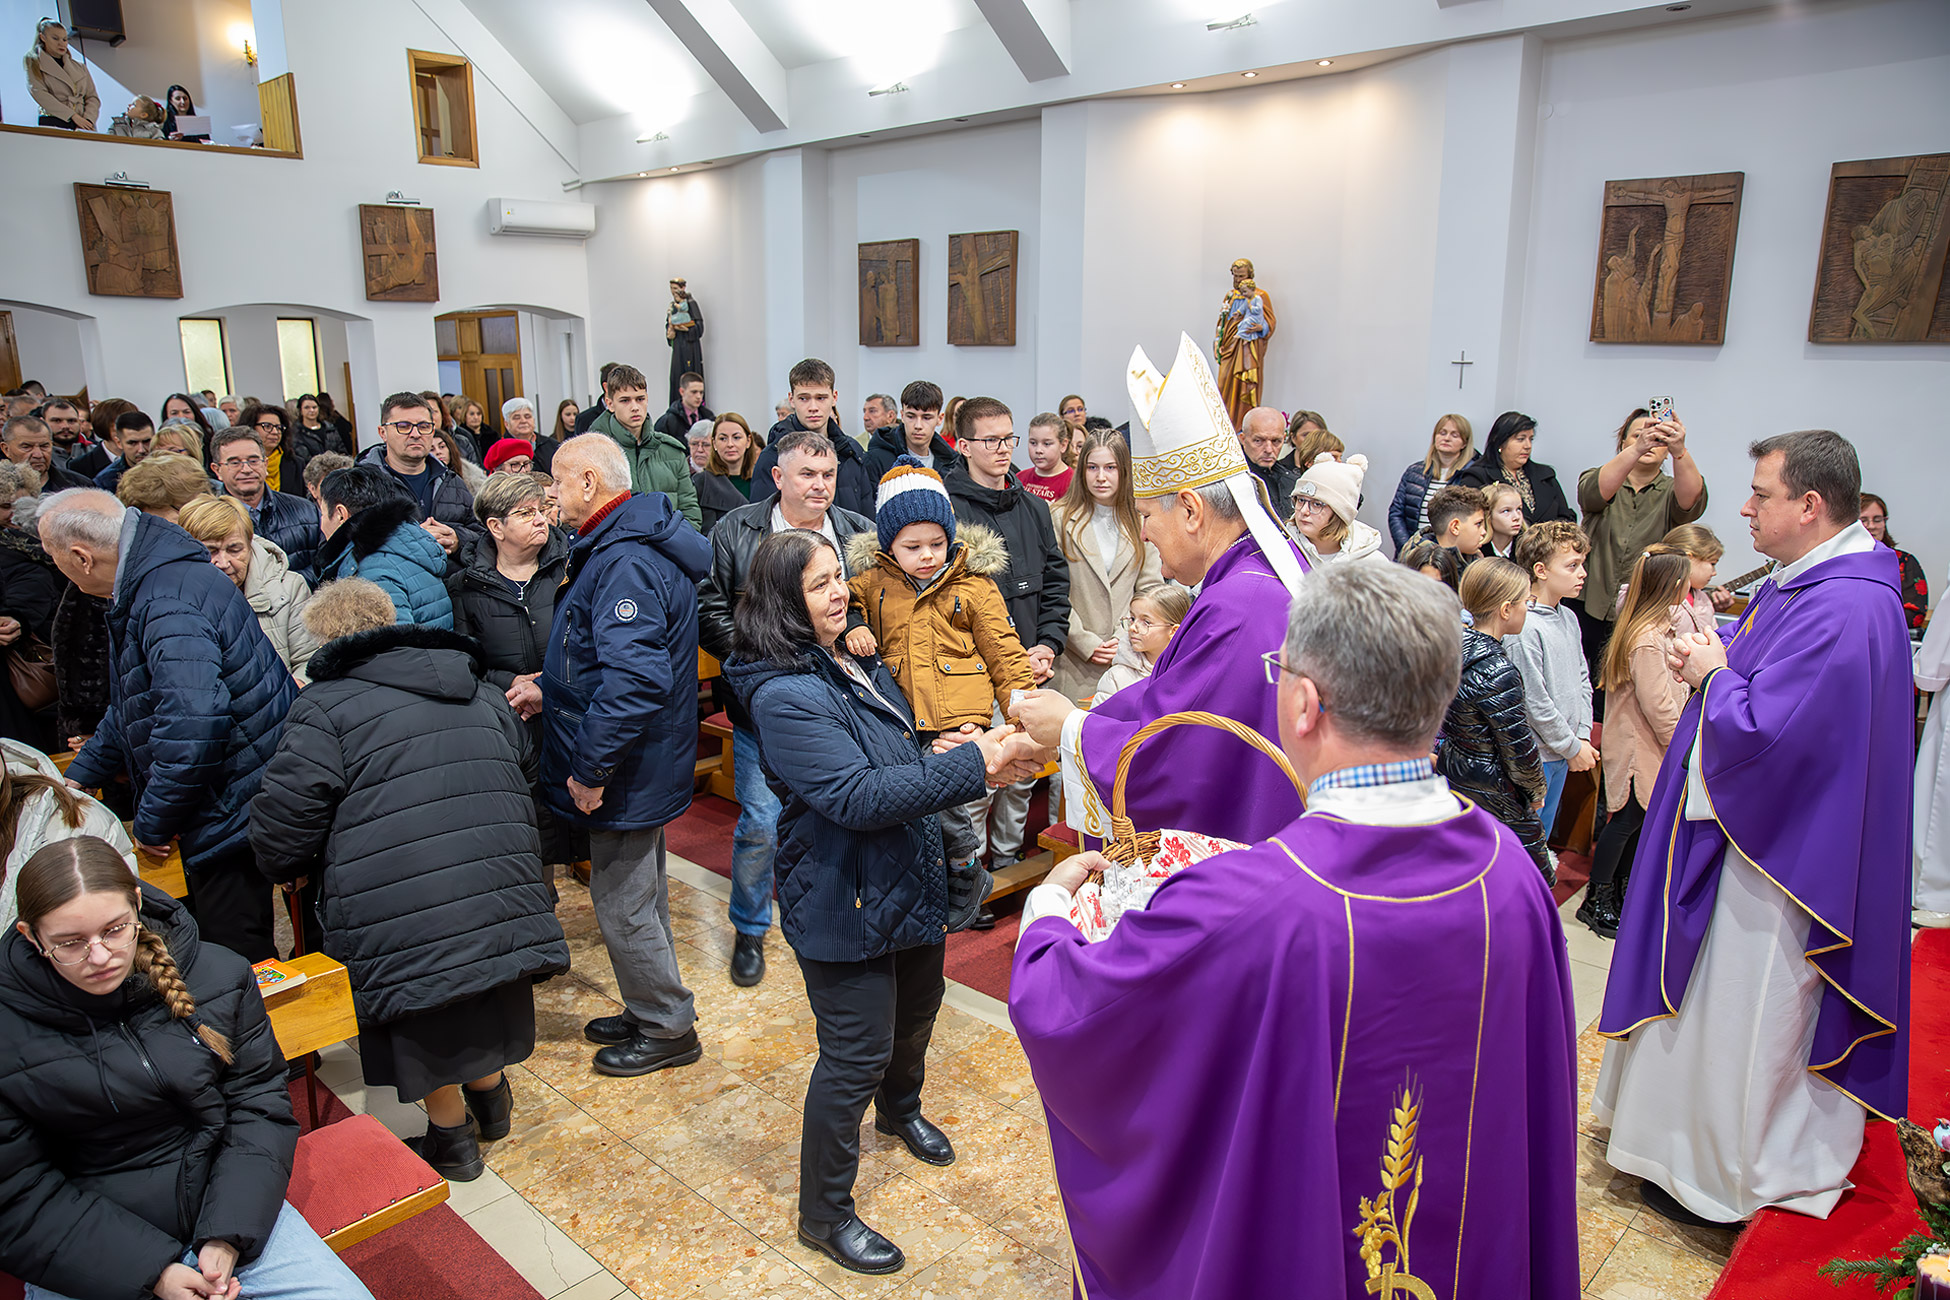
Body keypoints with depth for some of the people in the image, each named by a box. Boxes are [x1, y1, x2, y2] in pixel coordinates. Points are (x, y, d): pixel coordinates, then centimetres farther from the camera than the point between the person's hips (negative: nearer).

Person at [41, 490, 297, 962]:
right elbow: (133, 705, 28)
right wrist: (79, 776, 31)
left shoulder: (168, 607, -24)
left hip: (232, 814, -11)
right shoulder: (151, 581, 12)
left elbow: (191, 732, -32)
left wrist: (151, 824, -17)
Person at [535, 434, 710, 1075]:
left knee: (622, 904, 4)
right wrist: (551, 691, 14)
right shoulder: (621, 545, 10)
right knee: (640, 893, 22)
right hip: (642, 764, 11)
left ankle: (668, 1029, 21)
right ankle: (651, 1012, 38)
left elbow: (633, 679, -34)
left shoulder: (625, 561, -25)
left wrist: (590, 768, -27)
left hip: (626, 775, -11)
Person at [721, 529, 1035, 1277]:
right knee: (856, 1054, 2)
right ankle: (824, 1214, 23)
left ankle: (900, 1110, 58)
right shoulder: (785, 696, -25)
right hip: (843, 902, -9)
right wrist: (969, 767, -30)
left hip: (908, 880, 9)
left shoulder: (857, 664, 4)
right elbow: (858, 796, -30)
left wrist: (955, 753, -2)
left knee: (916, 1009, 28)